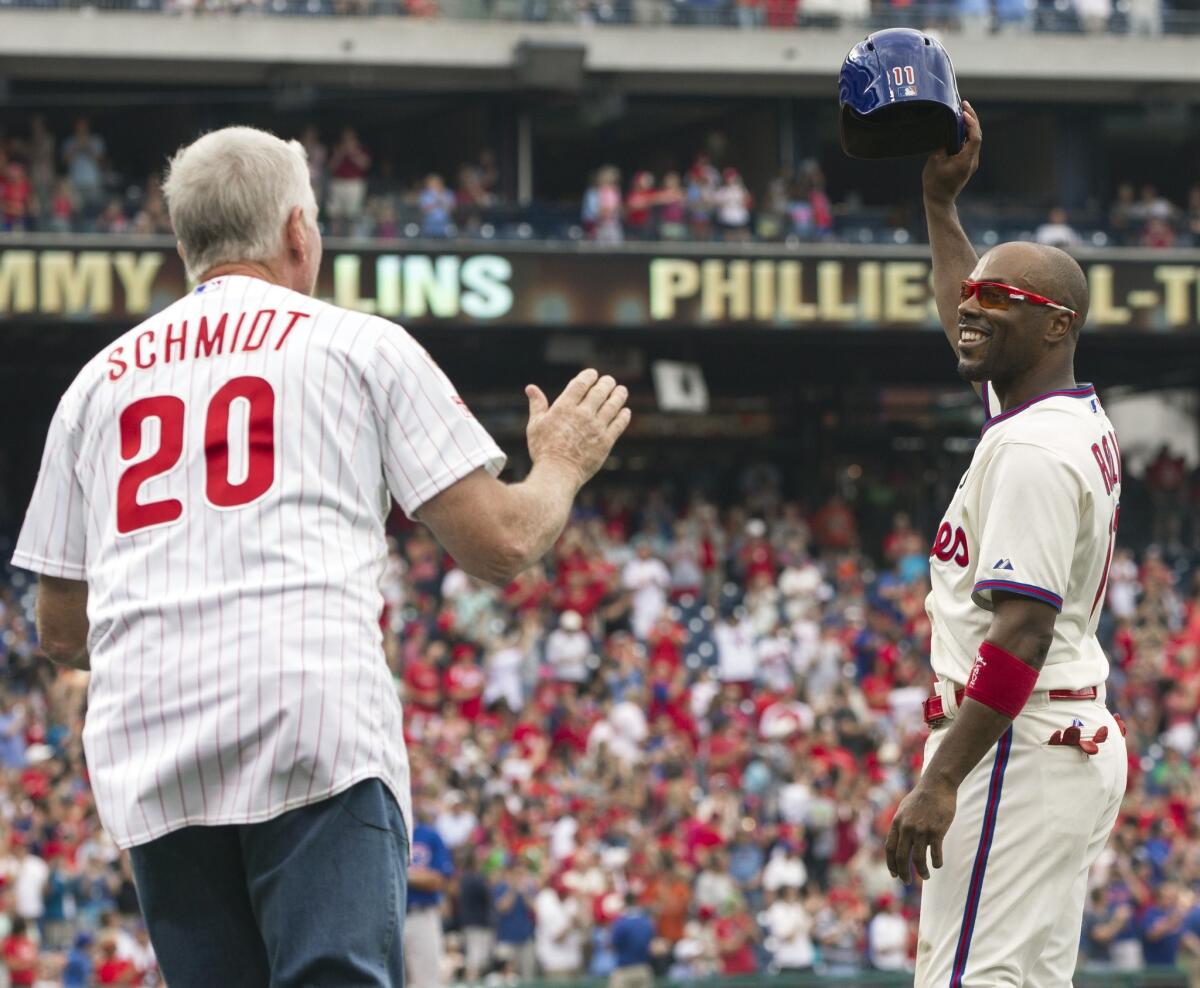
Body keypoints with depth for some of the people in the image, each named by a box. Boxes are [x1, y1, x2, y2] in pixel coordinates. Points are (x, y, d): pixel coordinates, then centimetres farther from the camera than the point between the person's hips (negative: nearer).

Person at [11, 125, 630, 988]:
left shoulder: (99, 379, 22)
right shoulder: (360, 344, 11)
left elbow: (60, 631, 25)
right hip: (318, 726, -4)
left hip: (147, 755, 4)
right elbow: (499, 545, 8)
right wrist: (561, 467, 29)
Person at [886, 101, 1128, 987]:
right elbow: (970, 322, 36)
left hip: (1020, 746, -11)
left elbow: (1021, 634, -24)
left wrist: (942, 781, -27)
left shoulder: (1031, 450, -16)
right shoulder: (1084, 419, 15)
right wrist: (941, 201, 33)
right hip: (1083, 740, 11)